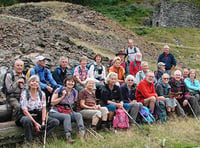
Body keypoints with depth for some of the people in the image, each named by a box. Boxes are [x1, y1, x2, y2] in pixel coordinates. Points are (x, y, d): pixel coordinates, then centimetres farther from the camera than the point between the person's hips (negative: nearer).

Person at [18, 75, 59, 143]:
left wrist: (43, 122, -15)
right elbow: (25, 111, -15)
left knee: (56, 122, -15)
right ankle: (28, 140, -18)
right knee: (27, 120, -40)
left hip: (39, 116, 4)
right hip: (27, 116, -4)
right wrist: (35, 123, -23)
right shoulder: (24, 93, -9)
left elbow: (43, 109, 1)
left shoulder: (41, 94, 4)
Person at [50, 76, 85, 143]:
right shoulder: (59, 90, -6)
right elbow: (52, 102, -9)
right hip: (55, 112, -5)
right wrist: (63, 96, -14)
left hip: (68, 111, 5)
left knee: (78, 115, -22)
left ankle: (82, 133, -38)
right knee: (67, 116, -34)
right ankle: (68, 137, -40)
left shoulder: (75, 92, 9)